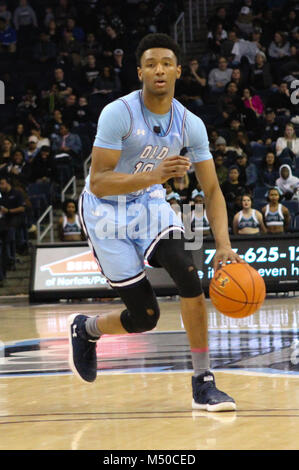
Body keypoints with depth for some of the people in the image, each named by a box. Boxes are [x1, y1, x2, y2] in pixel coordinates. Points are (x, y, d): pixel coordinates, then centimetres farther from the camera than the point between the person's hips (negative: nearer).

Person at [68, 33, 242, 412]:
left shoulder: (190, 125, -10)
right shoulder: (118, 114, -23)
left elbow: (211, 190, -7)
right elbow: (98, 182, -27)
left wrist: (224, 245, -23)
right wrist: (153, 176, -42)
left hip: (149, 204, 4)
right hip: (106, 210, -4)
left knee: (188, 276, -24)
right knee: (144, 317, -5)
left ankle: (203, 384, -15)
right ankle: (85, 329, 30)